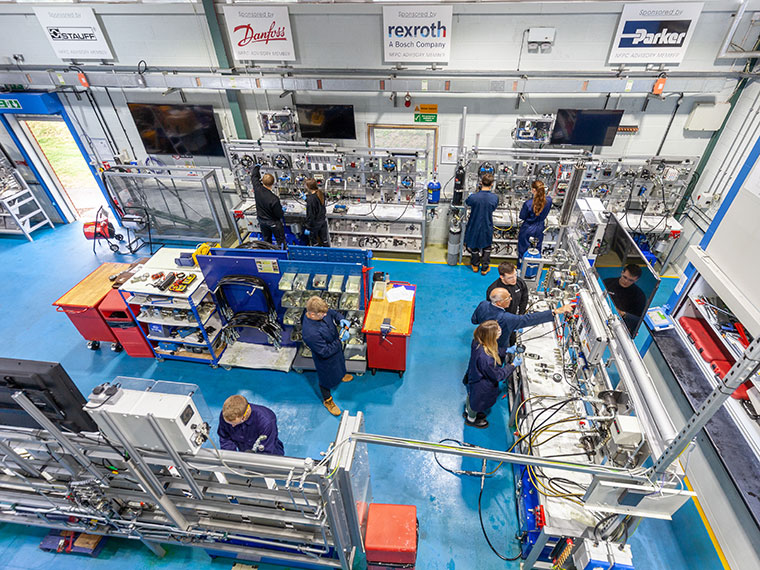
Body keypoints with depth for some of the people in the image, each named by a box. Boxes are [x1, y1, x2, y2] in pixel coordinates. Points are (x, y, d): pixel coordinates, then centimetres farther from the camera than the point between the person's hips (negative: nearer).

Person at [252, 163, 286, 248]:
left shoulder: (257, 188, -22)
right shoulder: (274, 199, -36)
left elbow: (254, 176, 0)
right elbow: (279, 214, -23)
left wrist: (257, 167, 19)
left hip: (262, 221, 6)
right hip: (273, 222, -6)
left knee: (266, 240, 25)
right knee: (280, 240, 14)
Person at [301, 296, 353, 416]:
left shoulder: (321, 312, -24)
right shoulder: (310, 333, -44)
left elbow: (333, 313, -1)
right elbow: (325, 352, -34)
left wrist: (341, 320, -22)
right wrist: (340, 340, -30)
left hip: (336, 346, 7)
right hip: (325, 359, -7)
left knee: (339, 363, 36)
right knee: (327, 379, 21)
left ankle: (340, 375, 71)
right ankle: (327, 400, 49)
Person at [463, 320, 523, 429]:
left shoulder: (477, 342, -23)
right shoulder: (486, 358, -46)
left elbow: (494, 351, 0)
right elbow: (498, 375, -27)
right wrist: (514, 365, -19)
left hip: (474, 376, 7)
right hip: (482, 386, -6)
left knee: (471, 395, 34)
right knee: (477, 401, 26)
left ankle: (468, 411, 66)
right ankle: (471, 419, 58)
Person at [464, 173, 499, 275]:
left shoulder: (473, 197, -25)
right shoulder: (495, 198, -20)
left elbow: (467, 202, -1)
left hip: (475, 226, 0)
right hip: (487, 227, 0)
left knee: (474, 245, 23)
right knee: (487, 247, 23)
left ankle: (475, 265, 42)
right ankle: (484, 268, 32)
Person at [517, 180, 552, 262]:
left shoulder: (528, 204, -30)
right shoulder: (549, 200, -16)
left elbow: (522, 217, -15)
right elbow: (546, 213, 1)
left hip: (527, 229, -4)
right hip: (540, 229, 4)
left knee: (523, 249, 17)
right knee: (537, 249, 24)